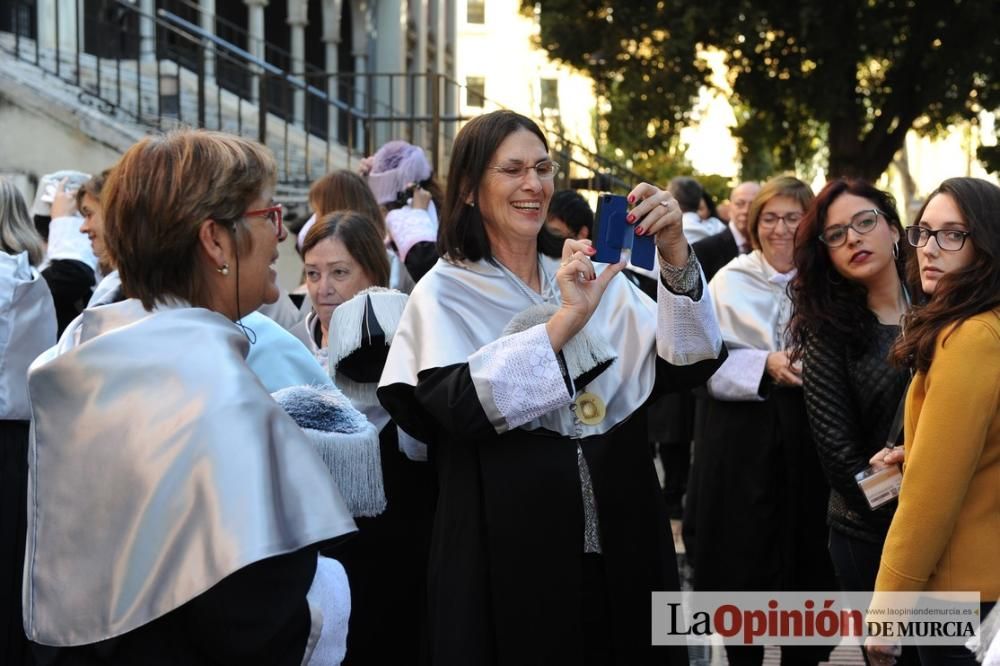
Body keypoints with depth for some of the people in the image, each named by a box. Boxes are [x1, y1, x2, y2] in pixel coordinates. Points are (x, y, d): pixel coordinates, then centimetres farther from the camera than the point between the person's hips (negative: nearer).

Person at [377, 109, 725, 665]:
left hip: (616, 544, 4)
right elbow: (457, 404, -20)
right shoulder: (446, 292, -3)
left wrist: (676, 255, -17)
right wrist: (564, 322, -25)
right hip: (510, 556, -4)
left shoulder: (594, 280, 9)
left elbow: (687, 366, -4)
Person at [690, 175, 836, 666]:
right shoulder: (730, 280, 0)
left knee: (805, 552, 5)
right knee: (744, 556, 2)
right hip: (743, 439, -2)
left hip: (807, 438, 2)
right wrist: (764, 366, -19)